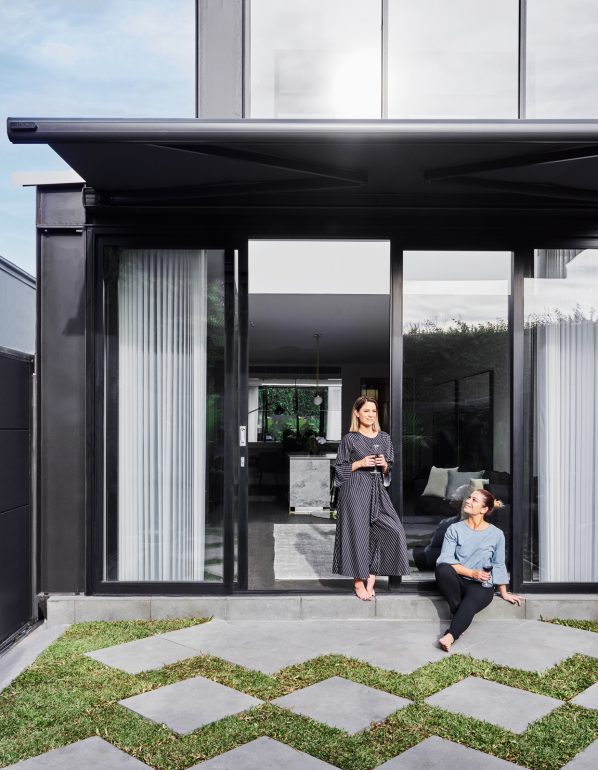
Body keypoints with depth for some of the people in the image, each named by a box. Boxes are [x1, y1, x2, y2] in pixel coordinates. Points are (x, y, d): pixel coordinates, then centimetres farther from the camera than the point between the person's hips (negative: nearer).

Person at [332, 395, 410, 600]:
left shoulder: (384, 438, 10)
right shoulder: (349, 439, -2)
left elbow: (387, 471, 16)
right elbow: (340, 468, 0)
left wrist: (384, 465, -5)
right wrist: (360, 463, -12)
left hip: (377, 490, 4)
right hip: (355, 491, -4)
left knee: (392, 531, -7)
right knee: (358, 532, -2)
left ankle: (372, 575, 6)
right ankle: (359, 581, 11)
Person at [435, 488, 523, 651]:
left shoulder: (496, 534, 3)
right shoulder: (454, 529, 1)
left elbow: (499, 565, 14)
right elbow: (445, 559, -8)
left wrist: (504, 593, 15)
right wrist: (472, 573, -17)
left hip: (481, 586, -1)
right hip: (458, 581, 1)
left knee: (469, 604, -35)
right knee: (442, 569, -33)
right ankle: (458, 614, -19)